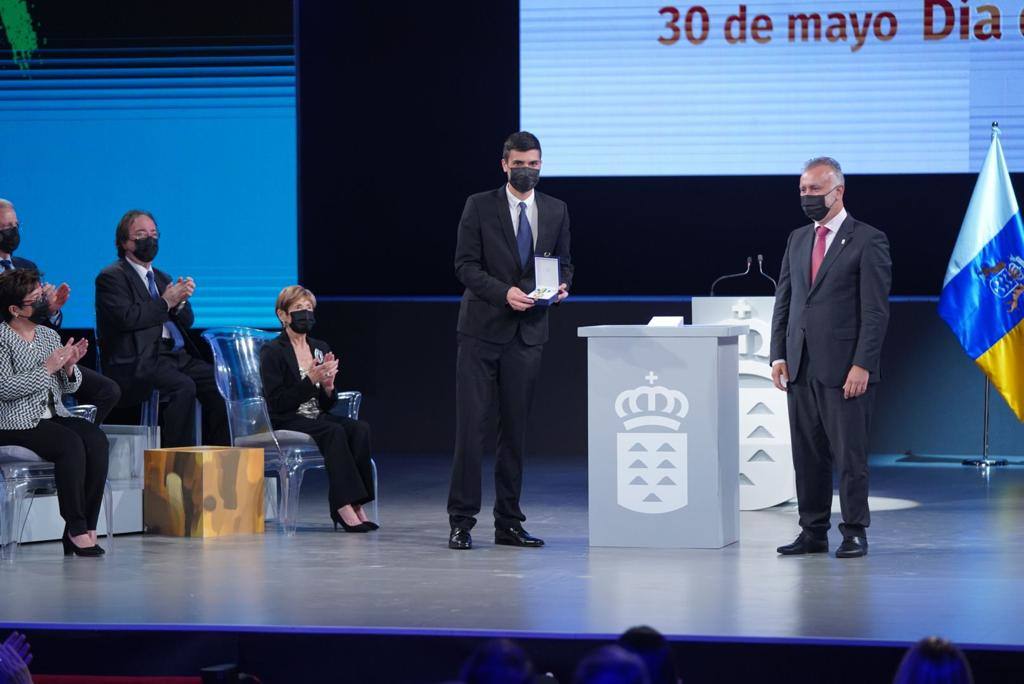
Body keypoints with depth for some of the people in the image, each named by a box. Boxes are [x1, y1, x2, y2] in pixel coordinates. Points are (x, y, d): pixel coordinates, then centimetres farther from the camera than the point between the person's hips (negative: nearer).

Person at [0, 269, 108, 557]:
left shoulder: (49, 335, 16)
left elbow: (70, 386, 17)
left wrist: (69, 367, -6)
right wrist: (47, 368, -18)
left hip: (53, 415, 6)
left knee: (96, 439, -23)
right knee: (70, 443, -32)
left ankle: (85, 528, -24)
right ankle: (76, 528, -25)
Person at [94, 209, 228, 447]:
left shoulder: (161, 278, 27)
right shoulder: (111, 277, 2)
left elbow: (187, 322, 21)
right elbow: (126, 318, -15)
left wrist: (181, 301, -1)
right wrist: (165, 302, -8)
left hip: (177, 356, 8)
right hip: (138, 363, -8)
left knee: (217, 382, -16)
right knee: (183, 386, -32)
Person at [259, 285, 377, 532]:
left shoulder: (320, 349, 15)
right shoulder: (272, 352, -3)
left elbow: (327, 404, 15)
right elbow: (277, 403, -11)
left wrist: (328, 385, -8)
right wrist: (310, 380, -19)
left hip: (317, 418, 6)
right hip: (285, 424, -6)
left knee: (360, 428, -24)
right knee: (335, 431, -33)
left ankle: (355, 504, -30)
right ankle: (344, 505, -36)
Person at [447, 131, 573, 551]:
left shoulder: (556, 211, 11)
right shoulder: (480, 206, 0)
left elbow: (564, 261, 16)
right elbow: (466, 265, -5)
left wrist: (562, 285, -7)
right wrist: (504, 292, -19)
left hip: (528, 331, 3)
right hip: (483, 328, -3)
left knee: (516, 429, 6)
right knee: (472, 426, -5)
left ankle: (508, 523, 12)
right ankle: (462, 520, -1)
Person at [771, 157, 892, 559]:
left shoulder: (868, 240, -4)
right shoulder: (797, 240, 15)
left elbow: (876, 310, -8)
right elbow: (783, 300, 17)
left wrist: (862, 365, -15)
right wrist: (778, 355, 6)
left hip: (844, 370, -6)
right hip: (801, 369, 6)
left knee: (850, 453, -2)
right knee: (808, 455, 7)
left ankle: (854, 533, 5)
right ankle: (813, 532, 12)